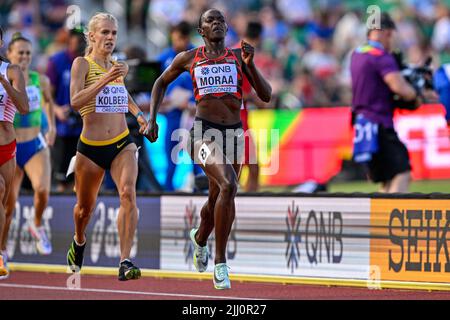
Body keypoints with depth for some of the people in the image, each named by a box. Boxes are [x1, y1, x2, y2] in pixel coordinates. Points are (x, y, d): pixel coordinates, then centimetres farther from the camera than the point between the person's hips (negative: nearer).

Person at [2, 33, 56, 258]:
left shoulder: (40, 81, 1)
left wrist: (52, 126, 17)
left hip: (36, 146, 1)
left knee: (42, 189, -24)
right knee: (8, 206, 1)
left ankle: (38, 226, 6)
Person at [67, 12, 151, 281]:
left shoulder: (117, 67, 12)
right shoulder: (82, 63, -4)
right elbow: (75, 100, -22)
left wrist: (139, 114, 19)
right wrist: (105, 80, -29)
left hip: (122, 144, 3)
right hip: (91, 147, -3)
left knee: (128, 193, -23)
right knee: (85, 206, 13)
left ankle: (125, 261, -27)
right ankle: (79, 241, 48)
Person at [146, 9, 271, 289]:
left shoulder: (238, 57, 9)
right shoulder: (188, 58, 7)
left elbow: (266, 95, 4)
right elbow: (162, 83, 23)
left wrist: (250, 64, -9)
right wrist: (152, 119, 14)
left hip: (234, 134, 4)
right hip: (205, 133, -4)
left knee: (218, 198, 16)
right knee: (228, 185, -28)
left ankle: (200, 238, 53)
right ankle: (220, 263, -23)